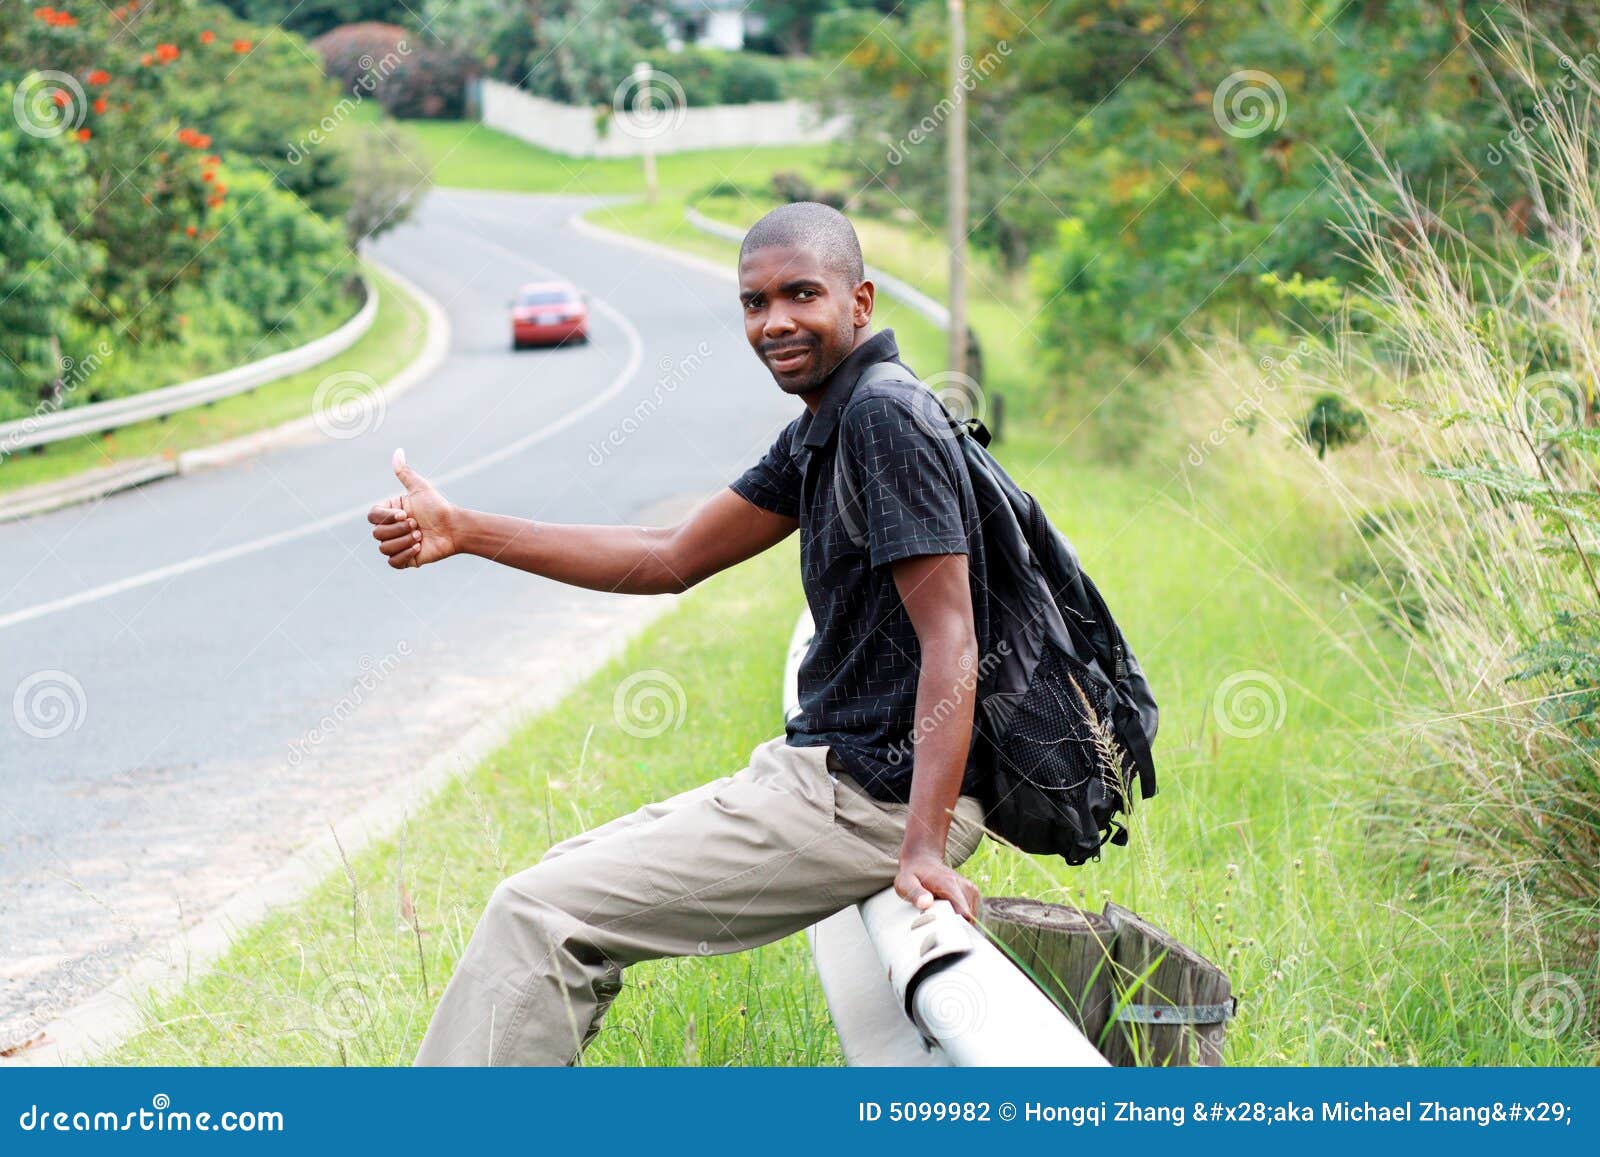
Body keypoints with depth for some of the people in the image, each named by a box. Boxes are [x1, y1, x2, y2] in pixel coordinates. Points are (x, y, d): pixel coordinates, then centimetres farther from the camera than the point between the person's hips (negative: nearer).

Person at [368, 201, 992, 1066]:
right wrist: (463, 532, 14)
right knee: (571, 881, 19)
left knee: (540, 913, -11)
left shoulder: (886, 417, -17)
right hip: (822, 770, 10)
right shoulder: (821, 434, 14)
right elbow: (675, 558, 19)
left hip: (878, 798, -10)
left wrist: (924, 849, -31)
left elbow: (950, 641, -23)